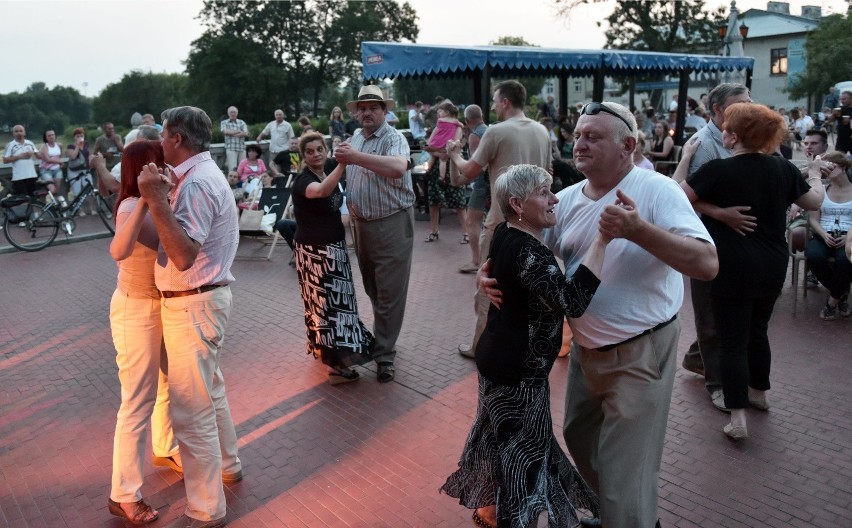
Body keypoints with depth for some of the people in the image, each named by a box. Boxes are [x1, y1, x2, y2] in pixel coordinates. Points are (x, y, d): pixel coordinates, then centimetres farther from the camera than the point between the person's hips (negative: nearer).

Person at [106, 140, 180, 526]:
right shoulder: (131, 207, -22)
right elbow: (119, 251, -42)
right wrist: (144, 201, -48)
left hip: (163, 306, 8)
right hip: (136, 311, -8)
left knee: (168, 383, 24)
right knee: (138, 401, -1)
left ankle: (166, 449, 47)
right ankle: (124, 495, 12)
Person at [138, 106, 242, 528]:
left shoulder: (196, 183, -20)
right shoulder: (203, 174, 12)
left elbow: (184, 256, -30)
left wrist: (156, 200, -31)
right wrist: (165, 195, 12)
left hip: (192, 305, -11)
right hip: (199, 299, 11)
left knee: (191, 409, -2)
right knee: (209, 389, 24)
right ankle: (225, 465, 43)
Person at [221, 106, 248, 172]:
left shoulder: (242, 122, 14)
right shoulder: (224, 122, 11)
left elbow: (246, 133, -2)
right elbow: (225, 131, -9)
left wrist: (232, 133, -9)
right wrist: (239, 131, -1)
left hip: (242, 148, 2)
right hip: (230, 148, -2)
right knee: (232, 168, -9)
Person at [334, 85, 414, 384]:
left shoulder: (394, 138, -12)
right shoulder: (355, 139, 12)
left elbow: (398, 168, -34)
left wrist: (356, 157, -36)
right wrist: (349, 200, 7)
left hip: (392, 224, -7)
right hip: (362, 223, 8)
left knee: (389, 293, -2)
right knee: (372, 289, 18)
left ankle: (384, 355, 7)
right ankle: (382, 338, 36)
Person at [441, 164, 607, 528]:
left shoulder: (506, 235, 2)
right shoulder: (526, 251, -28)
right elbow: (572, 301, -40)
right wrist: (603, 239, -40)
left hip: (502, 359, 10)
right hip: (518, 370, -10)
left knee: (502, 439, 25)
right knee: (522, 449, 7)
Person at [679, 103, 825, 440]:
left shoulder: (719, 170, -16)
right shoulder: (782, 168, 0)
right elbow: (815, 202, 14)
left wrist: (686, 157, -1)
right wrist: (815, 174, 33)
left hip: (733, 270, -5)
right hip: (772, 267, 6)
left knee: (733, 340, 1)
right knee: (758, 330, 23)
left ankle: (737, 418, 1)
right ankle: (758, 392, 40)